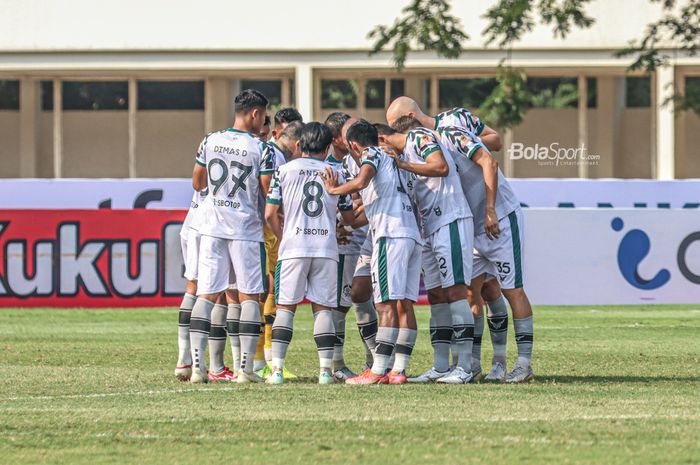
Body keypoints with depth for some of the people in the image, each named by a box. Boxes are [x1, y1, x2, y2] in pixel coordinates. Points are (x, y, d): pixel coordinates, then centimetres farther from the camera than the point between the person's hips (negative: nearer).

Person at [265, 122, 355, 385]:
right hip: (326, 248, 1)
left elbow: (270, 214, 1)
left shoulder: (285, 170, 3)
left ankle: (277, 369, -6)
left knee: (285, 307, 2)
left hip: (293, 247, -1)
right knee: (323, 308, 6)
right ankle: (325, 370, 1)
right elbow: (349, 217, 16)